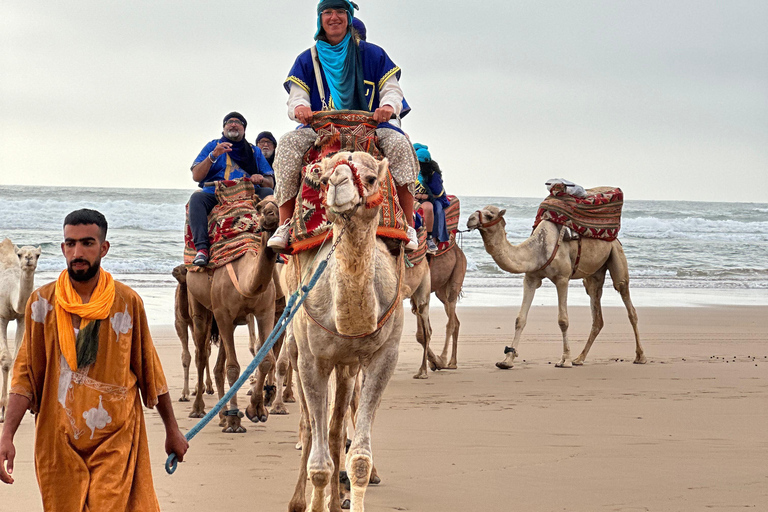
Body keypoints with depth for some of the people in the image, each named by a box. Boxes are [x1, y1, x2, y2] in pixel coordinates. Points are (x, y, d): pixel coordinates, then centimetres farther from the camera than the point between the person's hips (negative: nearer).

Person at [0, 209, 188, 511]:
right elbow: (26, 375, 2)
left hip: (117, 441, -1)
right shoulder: (42, 303, 1)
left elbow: (149, 370, 10)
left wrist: (172, 431, 16)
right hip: (59, 442, 1)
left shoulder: (127, 302, 1)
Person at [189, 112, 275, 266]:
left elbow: (270, 183, 17)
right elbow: (196, 176, 4)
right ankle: (201, 248, -45)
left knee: (268, 193, -27)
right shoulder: (212, 146, 17)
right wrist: (213, 155, -9)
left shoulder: (254, 151, 22)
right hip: (215, 194, -1)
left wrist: (260, 179, -8)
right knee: (197, 197, -33)